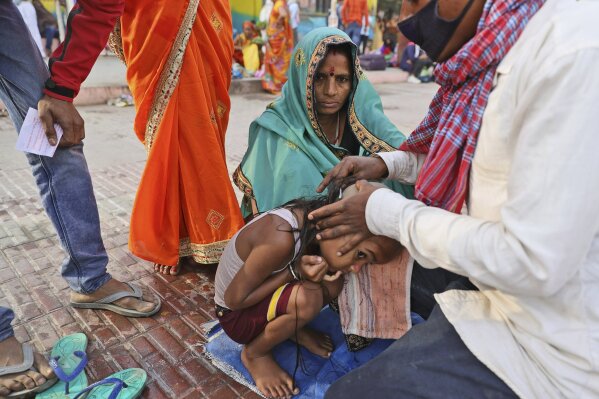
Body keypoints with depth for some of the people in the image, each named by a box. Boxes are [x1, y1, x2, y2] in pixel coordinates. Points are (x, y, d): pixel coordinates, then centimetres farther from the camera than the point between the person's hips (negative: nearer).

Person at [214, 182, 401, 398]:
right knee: (307, 298, -30)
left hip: (260, 299, 6)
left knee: (332, 284, -12)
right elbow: (235, 299, -25)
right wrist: (294, 272, -29)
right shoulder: (281, 239, -38)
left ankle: (294, 329, 14)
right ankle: (255, 354, -3)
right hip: (236, 315, -6)